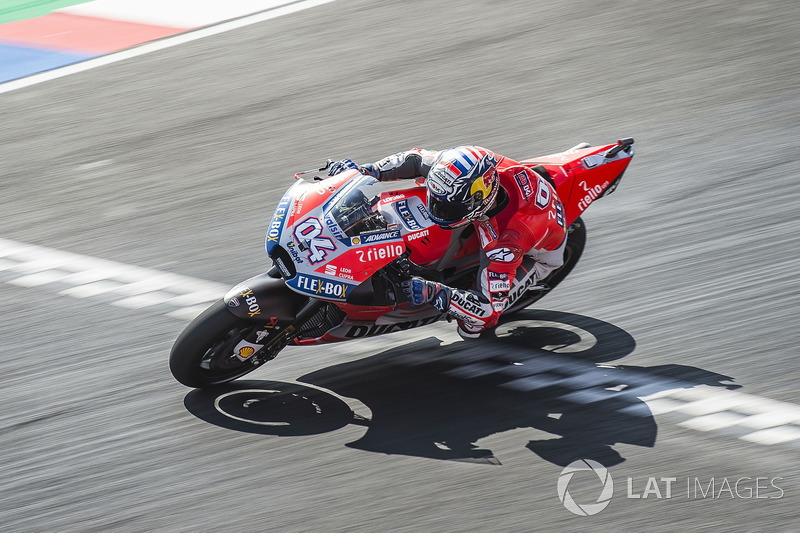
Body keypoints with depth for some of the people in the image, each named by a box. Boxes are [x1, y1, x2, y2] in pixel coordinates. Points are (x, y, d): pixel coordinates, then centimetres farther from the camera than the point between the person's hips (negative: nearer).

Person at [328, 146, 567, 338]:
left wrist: (435, 295, -56)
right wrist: (368, 170, -25)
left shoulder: (510, 238, -47)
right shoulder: (479, 168, -33)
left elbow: (490, 308, -45)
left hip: (537, 253, -6)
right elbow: (418, 159, -14)